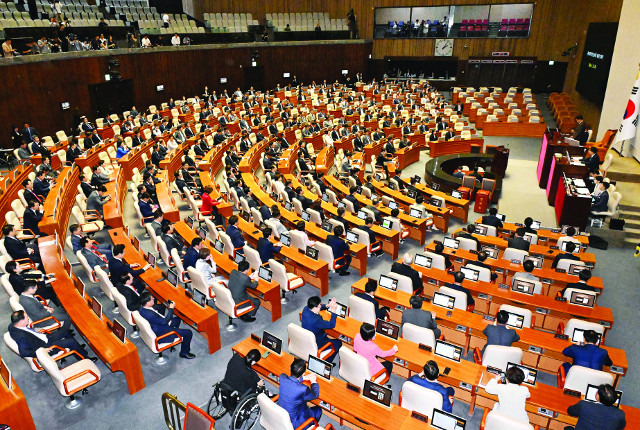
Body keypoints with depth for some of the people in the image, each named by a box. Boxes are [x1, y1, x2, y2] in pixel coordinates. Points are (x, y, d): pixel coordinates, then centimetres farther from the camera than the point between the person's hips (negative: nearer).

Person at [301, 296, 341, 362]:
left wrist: (327, 306, -6)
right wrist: (333, 311, -19)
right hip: (315, 345, -8)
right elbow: (331, 325, -24)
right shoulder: (316, 320, -38)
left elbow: (318, 308, 7)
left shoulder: (305, 309, -15)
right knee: (338, 343, 9)